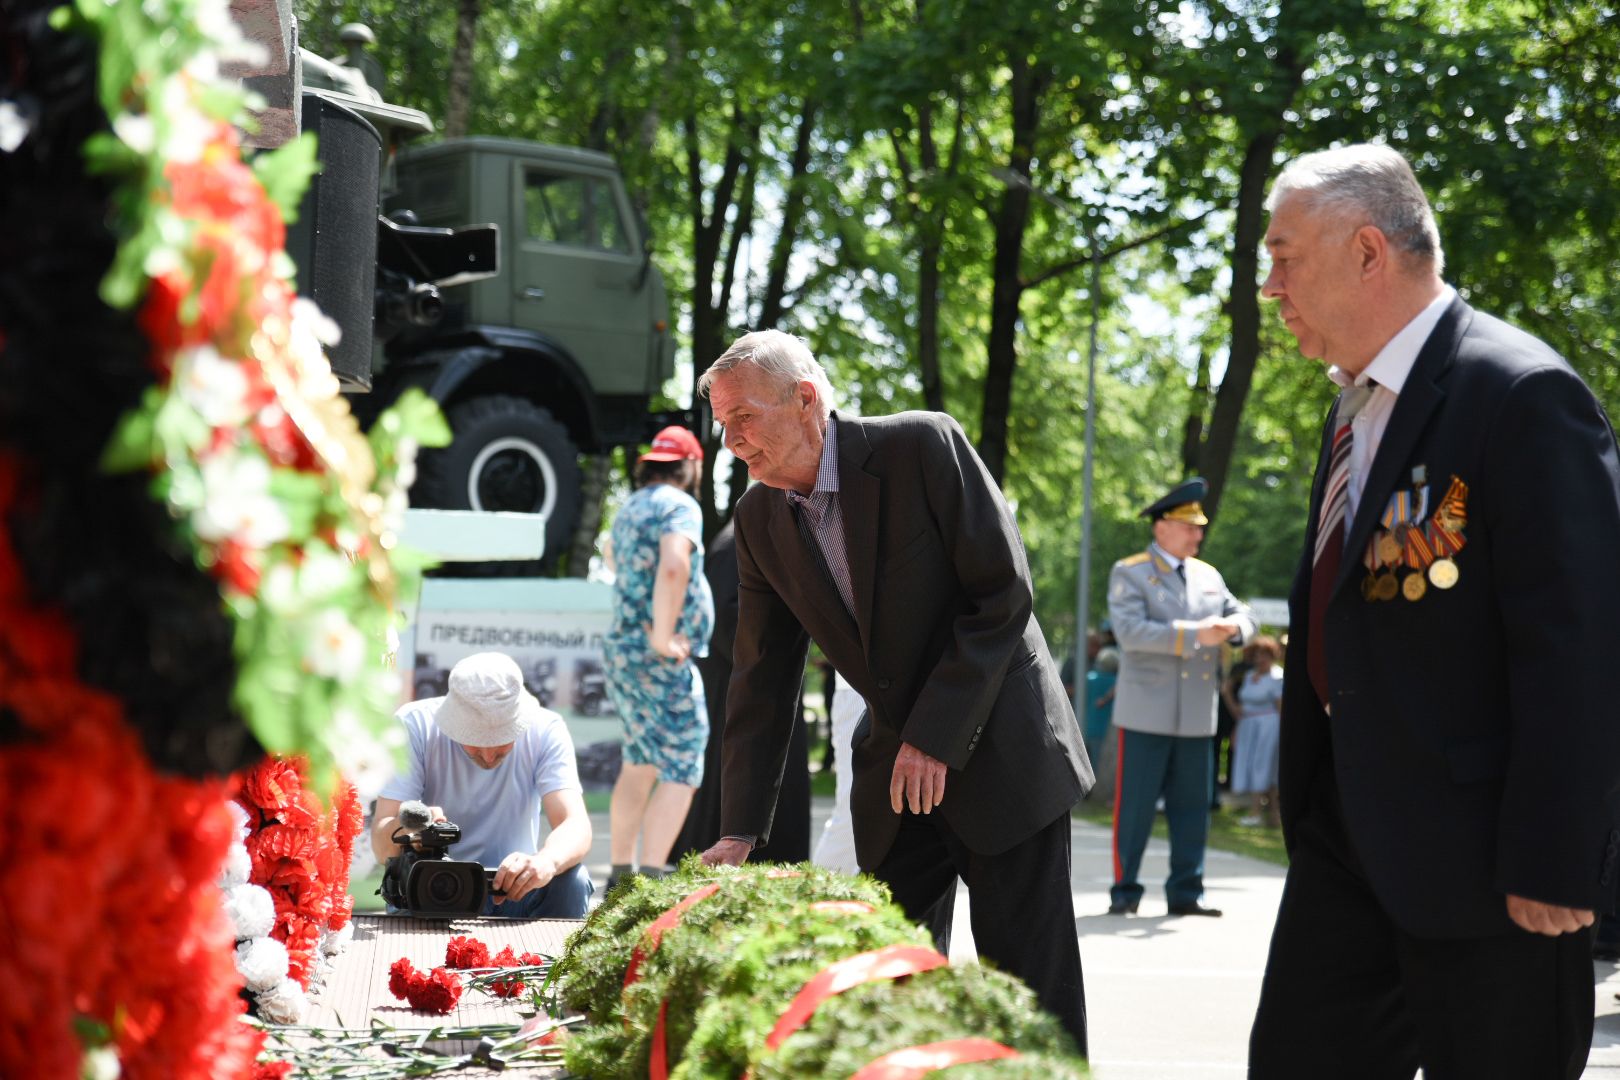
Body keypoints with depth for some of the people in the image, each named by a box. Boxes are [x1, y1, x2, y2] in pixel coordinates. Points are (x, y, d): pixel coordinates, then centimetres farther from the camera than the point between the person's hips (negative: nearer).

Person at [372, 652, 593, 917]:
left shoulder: (546, 729, -11)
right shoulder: (414, 725, -15)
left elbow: (576, 825, -24)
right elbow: (382, 847, -21)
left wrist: (546, 862, -48)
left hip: (512, 888, 2)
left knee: (572, 881, -28)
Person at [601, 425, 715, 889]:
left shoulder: (631, 507, 16)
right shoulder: (680, 506, -11)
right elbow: (674, 567, -29)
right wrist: (664, 637, -24)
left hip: (622, 651, 9)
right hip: (660, 661, -9)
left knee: (639, 764, 18)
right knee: (680, 771, -10)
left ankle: (621, 870, 22)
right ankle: (650, 878, -20)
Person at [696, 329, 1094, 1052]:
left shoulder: (923, 447, -16)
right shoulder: (759, 518, 1)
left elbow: (1004, 594, -16)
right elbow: (762, 682, 5)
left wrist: (936, 736, -20)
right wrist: (740, 831, 0)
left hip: (997, 748, -5)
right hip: (893, 763, 5)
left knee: (1032, 993, -3)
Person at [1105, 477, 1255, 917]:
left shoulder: (1208, 576, 15)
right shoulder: (1129, 574, -3)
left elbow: (1242, 615, 17)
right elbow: (1131, 630, -17)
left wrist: (1232, 626, -9)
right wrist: (1194, 634, -22)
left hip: (1197, 715, 5)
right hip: (1146, 712, -5)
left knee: (1192, 806, 7)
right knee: (1135, 805, -1)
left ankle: (1186, 891, 14)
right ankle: (1125, 892, 6)